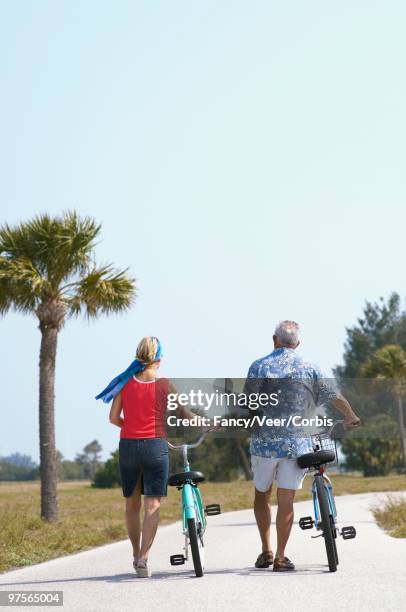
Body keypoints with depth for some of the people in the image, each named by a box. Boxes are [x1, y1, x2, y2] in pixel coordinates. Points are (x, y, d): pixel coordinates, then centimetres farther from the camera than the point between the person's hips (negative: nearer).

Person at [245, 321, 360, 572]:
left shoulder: (259, 366, -1)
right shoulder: (308, 368, 2)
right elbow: (335, 396, 7)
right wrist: (351, 417, 23)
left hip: (264, 441, 0)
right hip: (296, 443, 0)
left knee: (262, 496, 16)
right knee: (286, 500, 4)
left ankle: (266, 551, 14)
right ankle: (281, 558, 4)